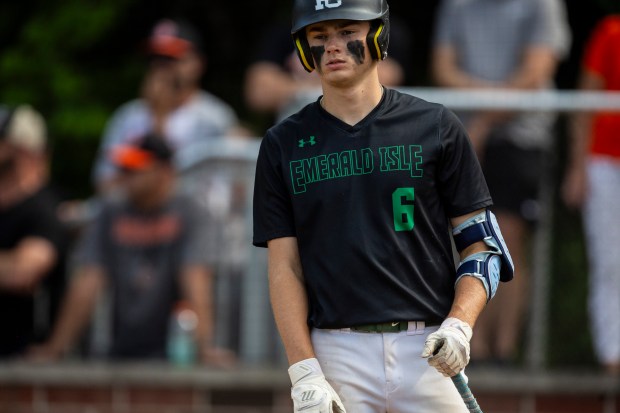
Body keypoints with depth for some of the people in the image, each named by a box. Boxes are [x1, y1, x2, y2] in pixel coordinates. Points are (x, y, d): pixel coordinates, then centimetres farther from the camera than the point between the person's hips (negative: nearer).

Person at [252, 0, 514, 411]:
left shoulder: (436, 127, 6)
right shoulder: (283, 144, 9)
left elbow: (482, 244, 7)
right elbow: (284, 266, 5)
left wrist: (459, 325, -10)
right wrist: (304, 373, -6)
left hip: (428, 351, 0)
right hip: (335, 355, 1)